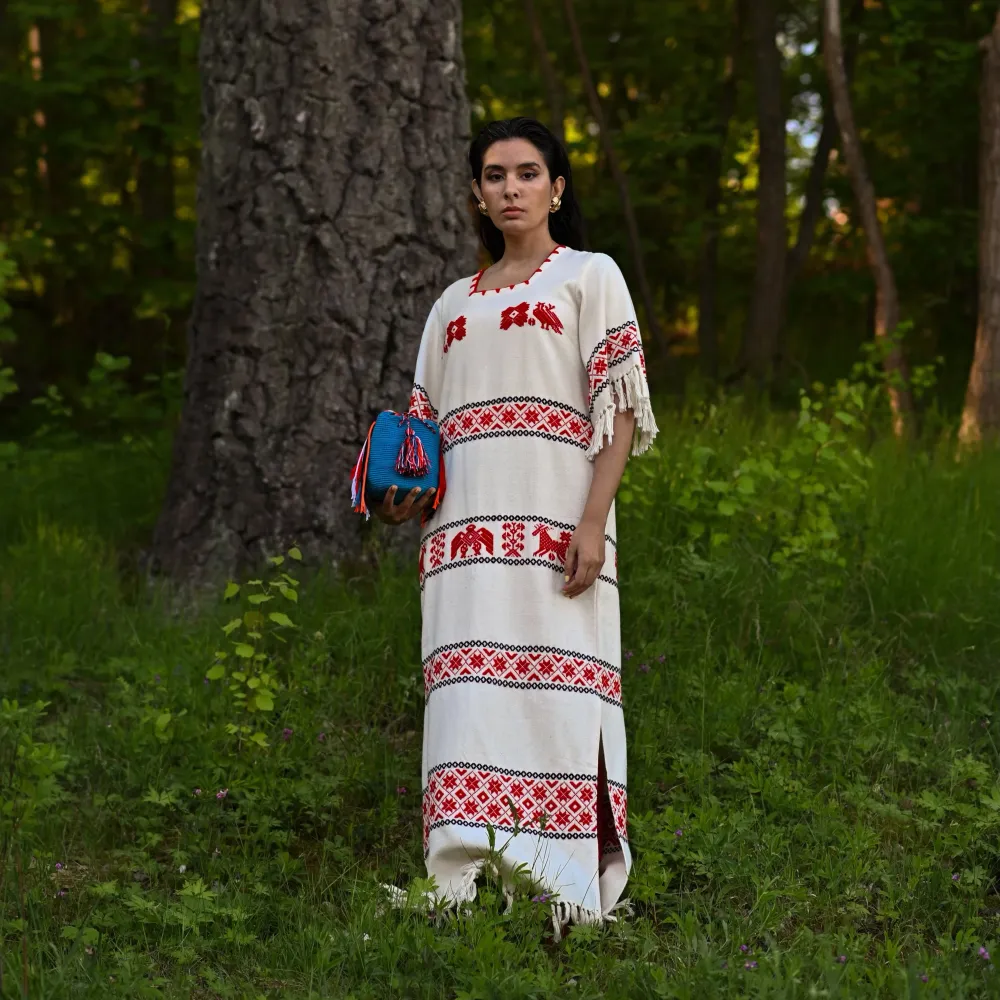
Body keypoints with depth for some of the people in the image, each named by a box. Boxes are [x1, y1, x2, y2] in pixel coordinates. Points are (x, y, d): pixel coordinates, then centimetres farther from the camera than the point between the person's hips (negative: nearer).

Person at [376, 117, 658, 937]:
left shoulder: (590, 277, 9)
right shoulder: (454, 305, 24)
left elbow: (621, 407, 0)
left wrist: (593, 521, -12)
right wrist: (403, 496, 2)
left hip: (555, 520, -4)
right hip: (468, 530, 4)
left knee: (556, 695, -10)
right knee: (469, 699, -5)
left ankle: (565, 888, -9)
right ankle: (468, 882, -7)